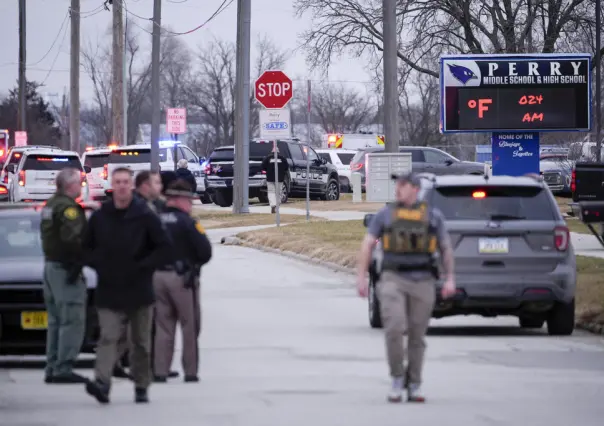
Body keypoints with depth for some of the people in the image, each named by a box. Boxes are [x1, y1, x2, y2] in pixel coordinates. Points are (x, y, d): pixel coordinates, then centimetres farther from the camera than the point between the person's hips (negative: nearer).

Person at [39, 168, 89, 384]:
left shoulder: (50, 206, 16)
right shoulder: (69, 207, -15)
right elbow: (71, 237, -26)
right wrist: (77, 263, -18)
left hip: (50, 265, 10)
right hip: (65, 268, -10)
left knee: (56, 321, 14)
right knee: (72, 321, -10)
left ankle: (52, 368, 16)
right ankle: (63, 369, -15)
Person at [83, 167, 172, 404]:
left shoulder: (145, 216, -2)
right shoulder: (99, 217, 4)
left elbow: (165, 248, -2)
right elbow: (86, 248, 15)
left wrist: (144, 266, -10)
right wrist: (99, 264, -2)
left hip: (139, 290, 0)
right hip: (108, 292, 0)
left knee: (141, 342, 9)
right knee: (108, 337, -14)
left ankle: (141, 387, 19)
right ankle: (102, 382, -27)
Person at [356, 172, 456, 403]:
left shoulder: (433, 215, 9)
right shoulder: (385, 214, 8)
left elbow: (446, 248, 12)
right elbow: (367, 244, 7)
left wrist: (450, 278, 2)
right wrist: (361, 276, -1)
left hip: (423, 281, 1)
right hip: (393, 280, -1)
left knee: (417, 336, 3)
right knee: (394, 328, -17)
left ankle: (414, 386, 13)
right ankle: (397, 378, -2)